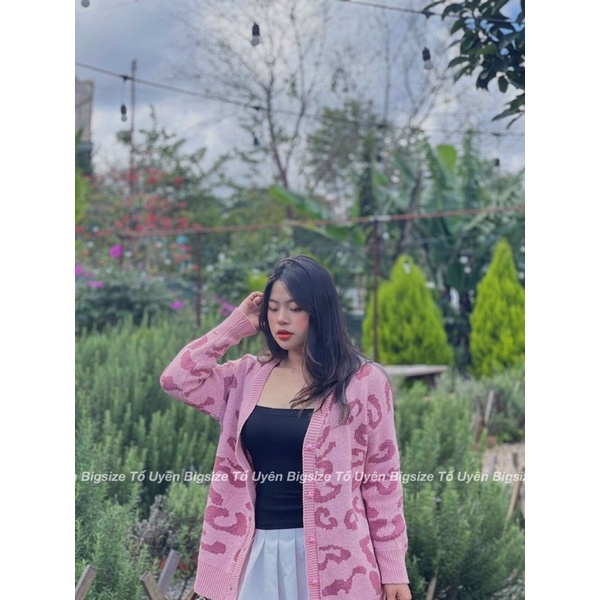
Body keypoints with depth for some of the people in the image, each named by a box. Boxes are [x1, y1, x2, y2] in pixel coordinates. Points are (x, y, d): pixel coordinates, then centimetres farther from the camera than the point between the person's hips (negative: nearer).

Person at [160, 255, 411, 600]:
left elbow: (383, 481, -3)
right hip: (260, 551, 4)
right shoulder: (250, 376, 7)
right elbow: (176, 379, 1)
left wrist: (393, 568, -4)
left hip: (331, 557, -4)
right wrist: (237, 325, 2)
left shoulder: (363, 382, -5)